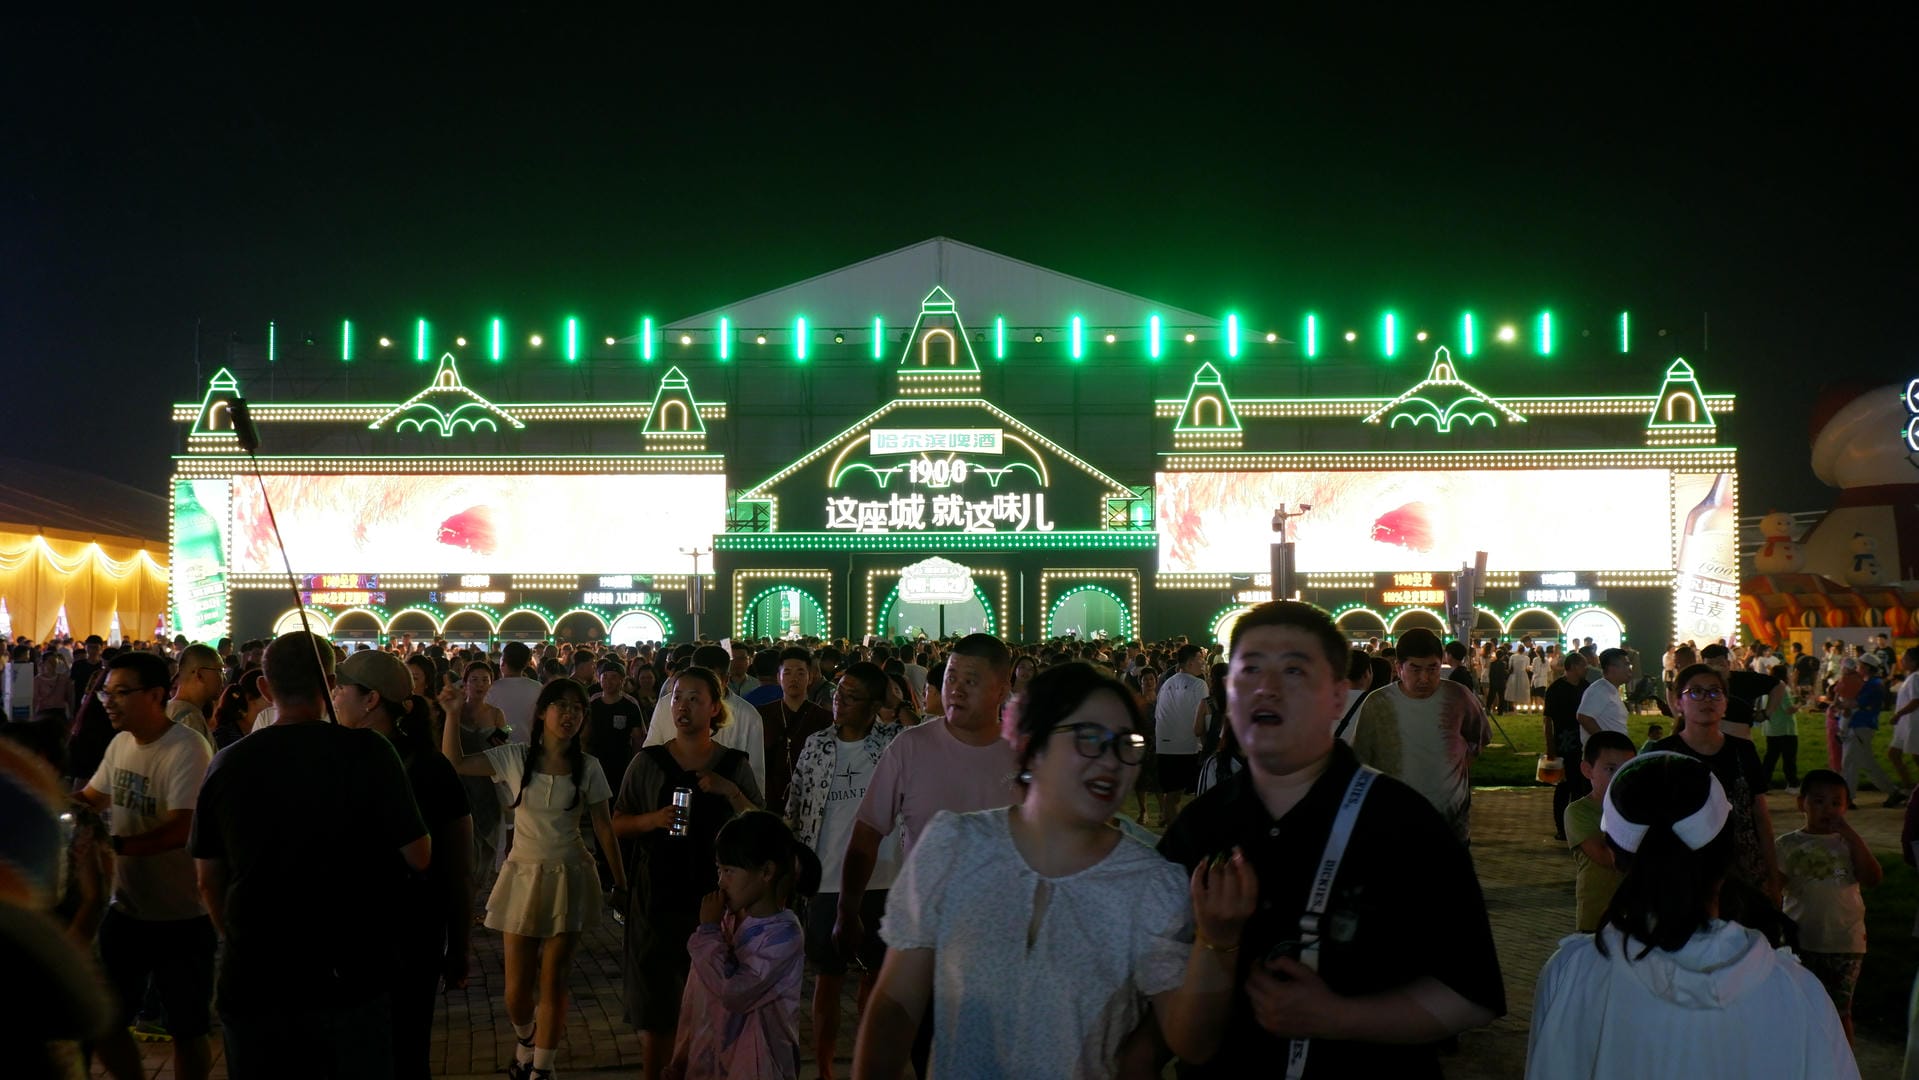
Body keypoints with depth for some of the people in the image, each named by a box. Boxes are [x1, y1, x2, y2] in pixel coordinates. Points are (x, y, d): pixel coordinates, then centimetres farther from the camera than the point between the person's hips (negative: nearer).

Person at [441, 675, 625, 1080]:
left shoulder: (588, 767, -4)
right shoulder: (515, 757, -3)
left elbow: (604, 827, 0)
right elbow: (454, 763, -6)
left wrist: (621, 880, 1)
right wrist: (453, 715, -17)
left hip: (569, 879, 0)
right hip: (523, 876, 1)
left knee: (553, 983, 4)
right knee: (517, 989, 4)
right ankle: (526, 1043, 36)